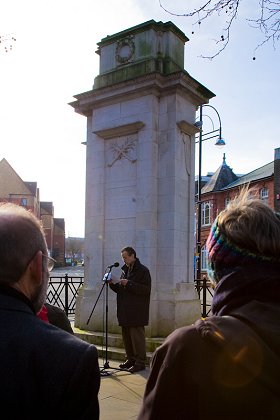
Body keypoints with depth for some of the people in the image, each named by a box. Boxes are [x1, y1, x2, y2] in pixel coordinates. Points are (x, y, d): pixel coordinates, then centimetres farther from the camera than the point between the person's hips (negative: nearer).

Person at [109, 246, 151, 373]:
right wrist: (113, 284, 4)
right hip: (125, 310, 8)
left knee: (137, 336, -5)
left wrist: (129, 284, -21)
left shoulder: (143, 271, -8)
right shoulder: (125, 270, 17)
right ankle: (131, 359, 24)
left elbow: (146, 289, -17)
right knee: (126, 335, 13)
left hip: (137, 311, -8)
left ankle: (140, 362, 4)